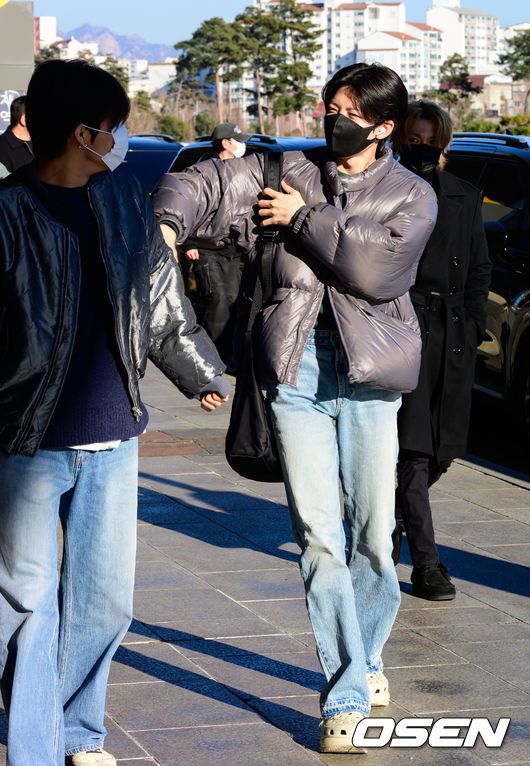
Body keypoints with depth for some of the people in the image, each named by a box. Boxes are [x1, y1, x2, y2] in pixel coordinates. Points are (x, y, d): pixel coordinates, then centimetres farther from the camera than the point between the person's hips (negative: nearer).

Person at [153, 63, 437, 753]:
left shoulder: (412, 196, 6)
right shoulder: (288, 174, 11)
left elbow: (377, 266, -12)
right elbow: (200, 185, 7)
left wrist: (304, 219, -6)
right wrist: (168, 223, -14)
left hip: (368, 373, 0)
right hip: (296, 368, 0)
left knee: (375, 535, 2)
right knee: (318, 536, -5)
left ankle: (365, 657, 29)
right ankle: (349, 694, 1)